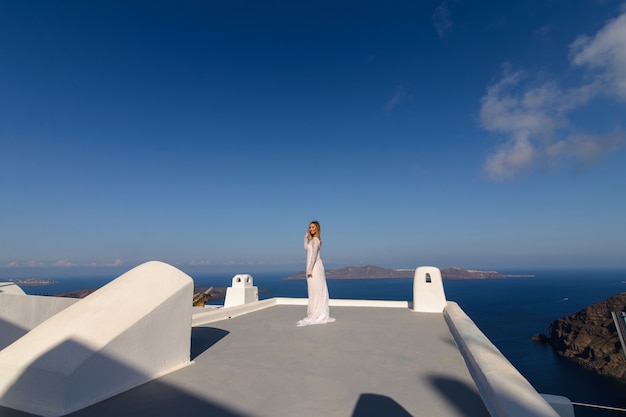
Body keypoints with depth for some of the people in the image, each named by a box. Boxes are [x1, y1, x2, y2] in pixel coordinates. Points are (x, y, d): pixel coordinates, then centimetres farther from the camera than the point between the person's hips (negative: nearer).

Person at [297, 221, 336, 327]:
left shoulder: (315, 239, -12)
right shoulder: (312, 239, 16)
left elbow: (314, 255, -20)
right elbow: (306, 248, 28)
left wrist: (309, 269, -22)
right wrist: (306, 236, 18)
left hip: (315, 267, -10)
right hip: (315, 267, 10)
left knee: (315, 292, -6)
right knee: (319, 292, 12)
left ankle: (315, 316, 0)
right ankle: (322, 315, 18)